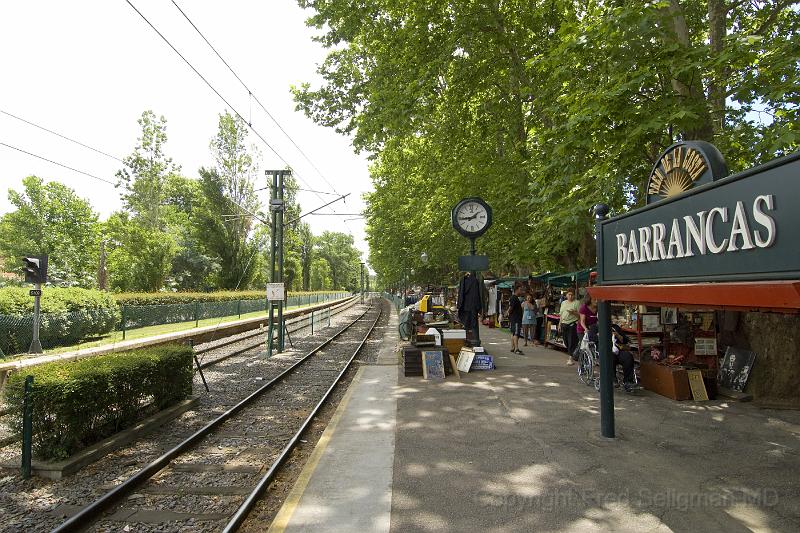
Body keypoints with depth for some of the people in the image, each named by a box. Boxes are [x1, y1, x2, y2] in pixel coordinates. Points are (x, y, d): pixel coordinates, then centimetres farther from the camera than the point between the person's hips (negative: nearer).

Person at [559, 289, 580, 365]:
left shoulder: (576, 303, -2)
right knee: (566, 341, 10)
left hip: (572, 324, -6)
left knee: (571, 341, -8)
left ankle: (571, 358, -7)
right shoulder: (563, 303, 17)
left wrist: (573, 312, -23)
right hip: (564, 324, 6)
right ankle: (571, 355, 25)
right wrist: (560, 324, 17)